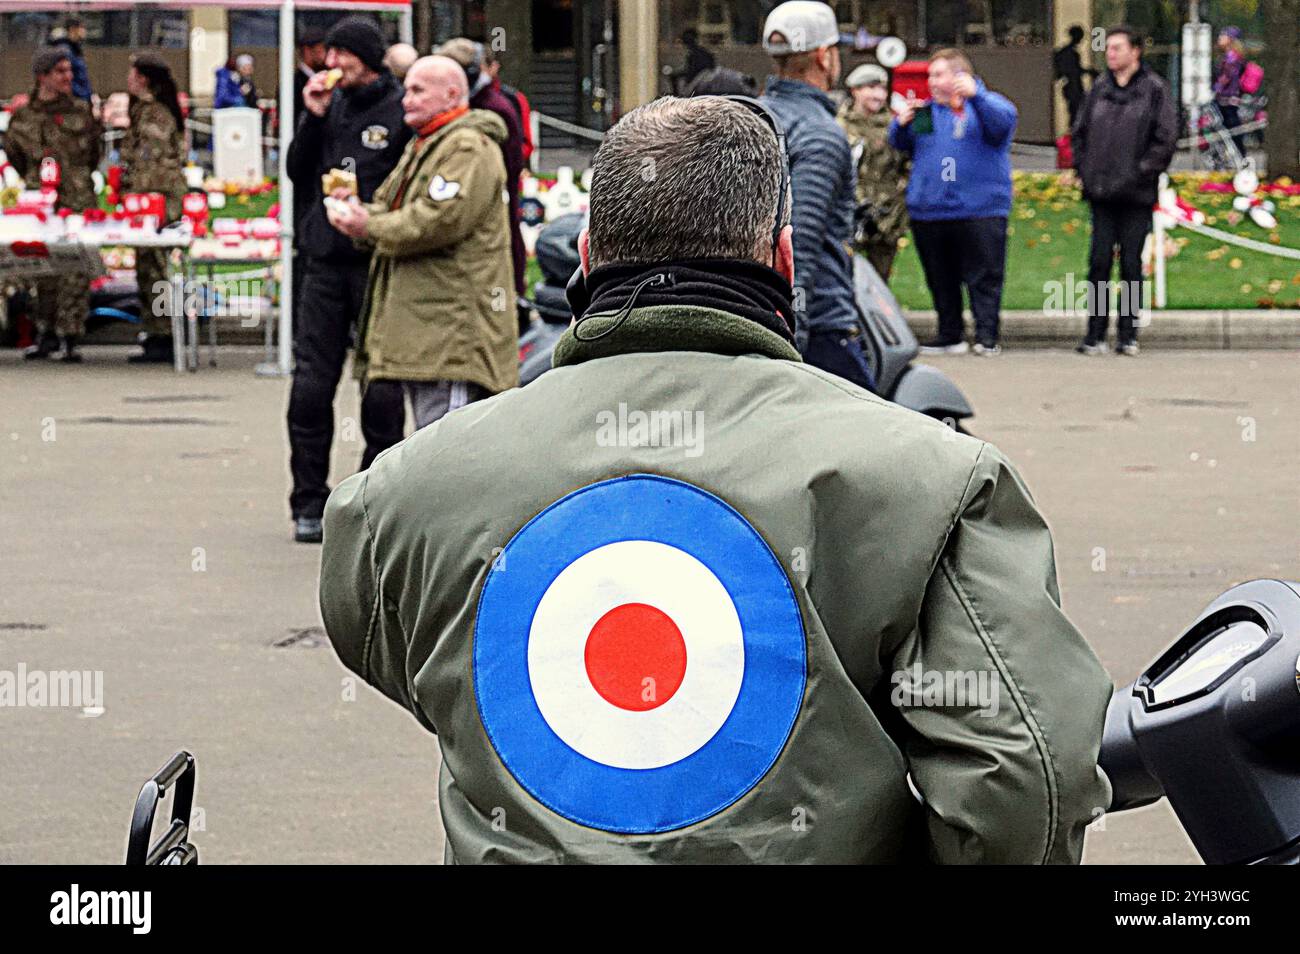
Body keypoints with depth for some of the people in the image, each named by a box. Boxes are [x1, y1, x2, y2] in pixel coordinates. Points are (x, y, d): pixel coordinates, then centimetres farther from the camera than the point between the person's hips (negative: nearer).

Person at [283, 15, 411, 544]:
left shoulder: (402, 109, -4)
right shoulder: (330, 103, 12)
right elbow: (298, 172, 10)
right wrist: (313, 118, -2)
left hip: (378, 265, -4)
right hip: (324, 262, 4)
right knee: (311, 385, 1)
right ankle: (309, 503, 9)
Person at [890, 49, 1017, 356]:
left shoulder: (986, 103, 2)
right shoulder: (926, 110, 15)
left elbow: (1003, 121, -18)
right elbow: (899, 144, 13)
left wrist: (975, 95, -31)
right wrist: (901, 123, -7)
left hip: (980, 211, -5)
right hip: (928, 212, 5)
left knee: (984, 277, -6)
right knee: (941, 280, 11)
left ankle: (987, 336, -5)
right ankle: (949, 334, 19)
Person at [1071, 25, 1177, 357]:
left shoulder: (1155, 90, -2)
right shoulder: (1100, 88, 11)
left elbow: (1166, 139, -6)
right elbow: (1079, 132, 18)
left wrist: (1142, 172, -11)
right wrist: (1083, 169, 7)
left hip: (1136, 194, -4)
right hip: (1101, 193, 4)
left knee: (1131, 264, 1)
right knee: (1099, 261, 2)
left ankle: (1128, 335, 7)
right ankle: (1095, 335, 5)